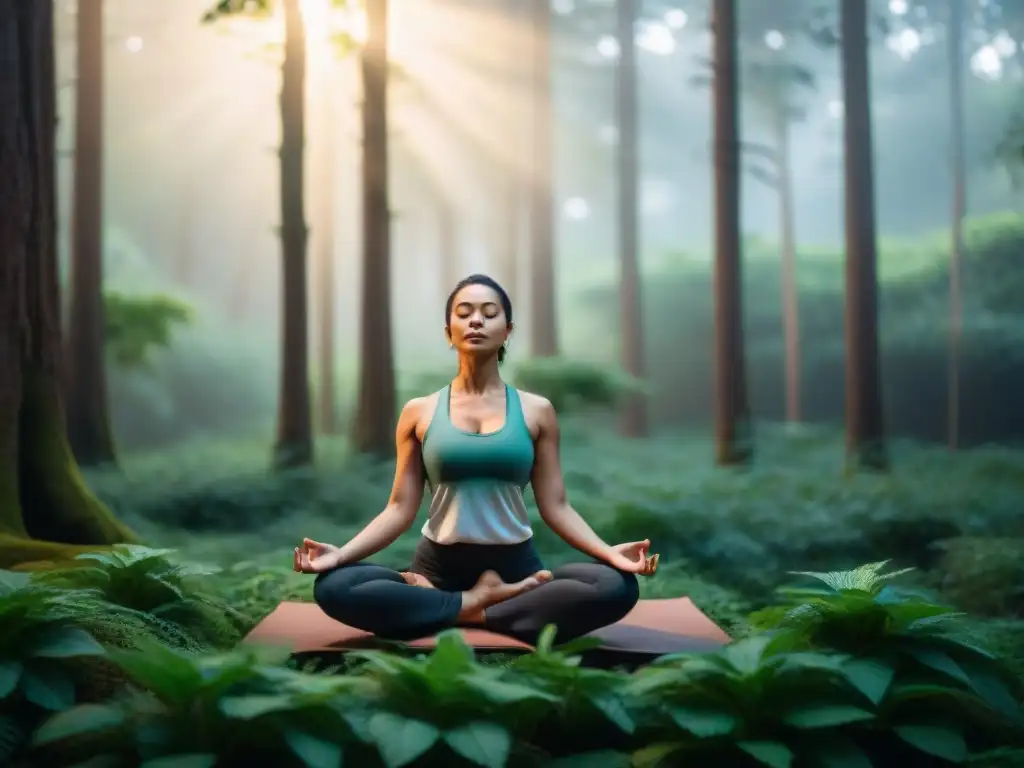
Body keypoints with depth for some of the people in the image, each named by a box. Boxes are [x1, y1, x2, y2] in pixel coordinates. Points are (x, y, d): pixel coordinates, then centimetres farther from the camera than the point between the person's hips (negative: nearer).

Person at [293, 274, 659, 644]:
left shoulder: (536, 411, 6)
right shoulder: (419, 412, 6)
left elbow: (555, 506, 3)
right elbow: (400, 509, 3)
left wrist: (610, 552, -13)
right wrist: (340, 553, -12)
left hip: (515, 566, 0)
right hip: (438, 567, 0)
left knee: (618, 586, -28)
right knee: (333, 587, -27)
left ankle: (475, 614, -19)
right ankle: (476, 603, -18)